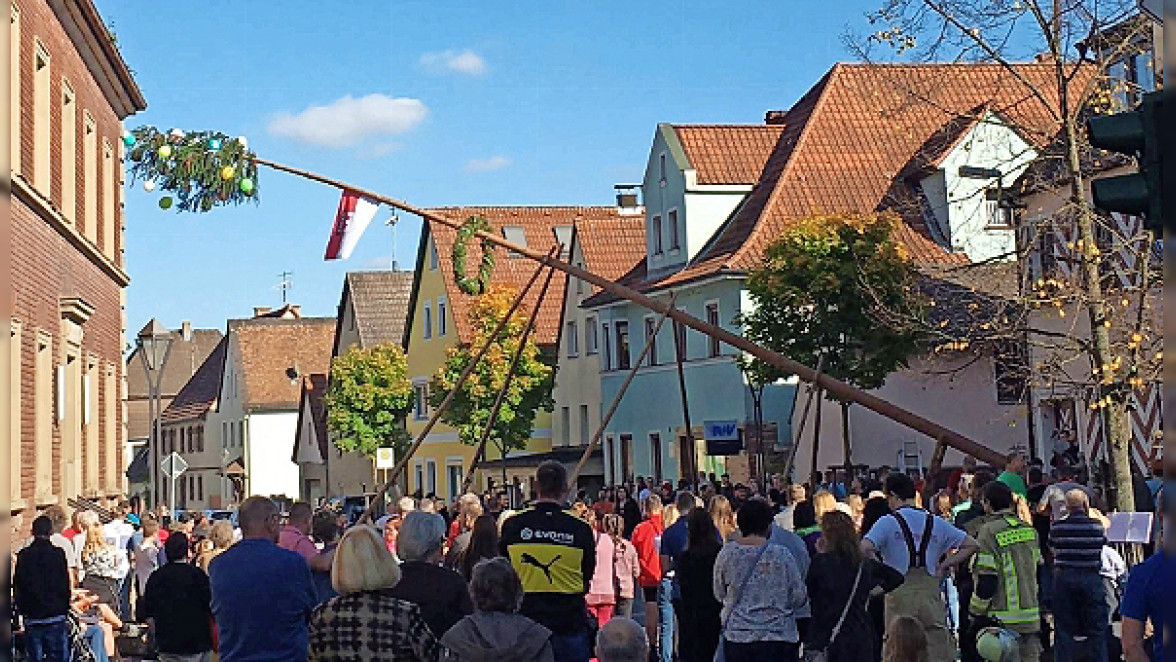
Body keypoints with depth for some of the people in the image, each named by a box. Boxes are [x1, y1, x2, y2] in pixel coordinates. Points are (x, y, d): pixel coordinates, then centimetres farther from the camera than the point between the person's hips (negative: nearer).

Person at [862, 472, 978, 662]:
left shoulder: (887, 523, -3)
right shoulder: (935, 523, 10)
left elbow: (864, 549, -18)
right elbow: (971, 544, 14)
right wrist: (944, 565, 13)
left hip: (899, 595, -3)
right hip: (931, 594, 3)